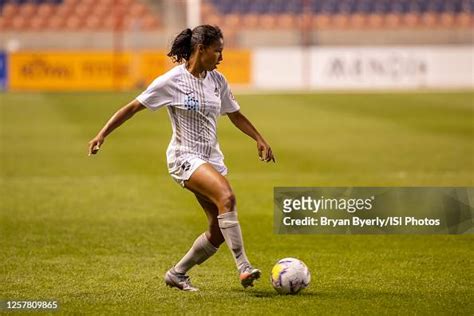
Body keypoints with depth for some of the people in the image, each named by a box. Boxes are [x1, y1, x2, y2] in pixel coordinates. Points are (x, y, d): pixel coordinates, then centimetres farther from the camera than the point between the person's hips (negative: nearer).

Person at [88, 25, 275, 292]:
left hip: (212, 158, 7)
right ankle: (243, 267, -33)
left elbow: (235, 115, 20)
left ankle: (177, 274, 21)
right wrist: (102, 134, -11)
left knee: (219, 232, 2)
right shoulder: (172, 81, -10)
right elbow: (134, 107, -6)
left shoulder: (217, 81, 7)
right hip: (185, 157, -7)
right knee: (226, 196, -32)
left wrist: (260, 139, 8)